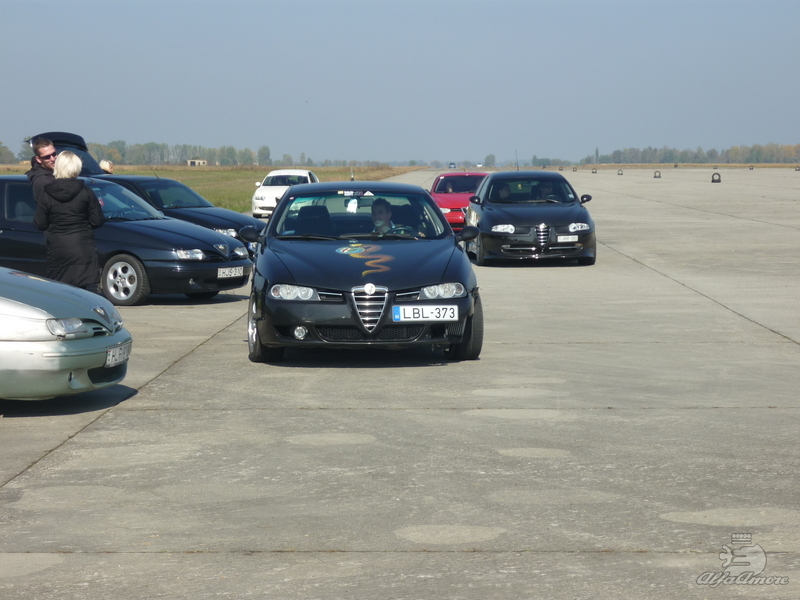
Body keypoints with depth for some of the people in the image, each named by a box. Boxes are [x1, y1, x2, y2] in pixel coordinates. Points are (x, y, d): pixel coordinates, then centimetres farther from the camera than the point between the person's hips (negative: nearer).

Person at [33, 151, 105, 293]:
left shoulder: (46, 195, -3)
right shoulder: (86, 193, -4)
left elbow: (39, 224, 0)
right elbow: (97, 221, -3)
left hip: (57, 251, 1)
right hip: (83, 250, -1)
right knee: (90, 288, 1)